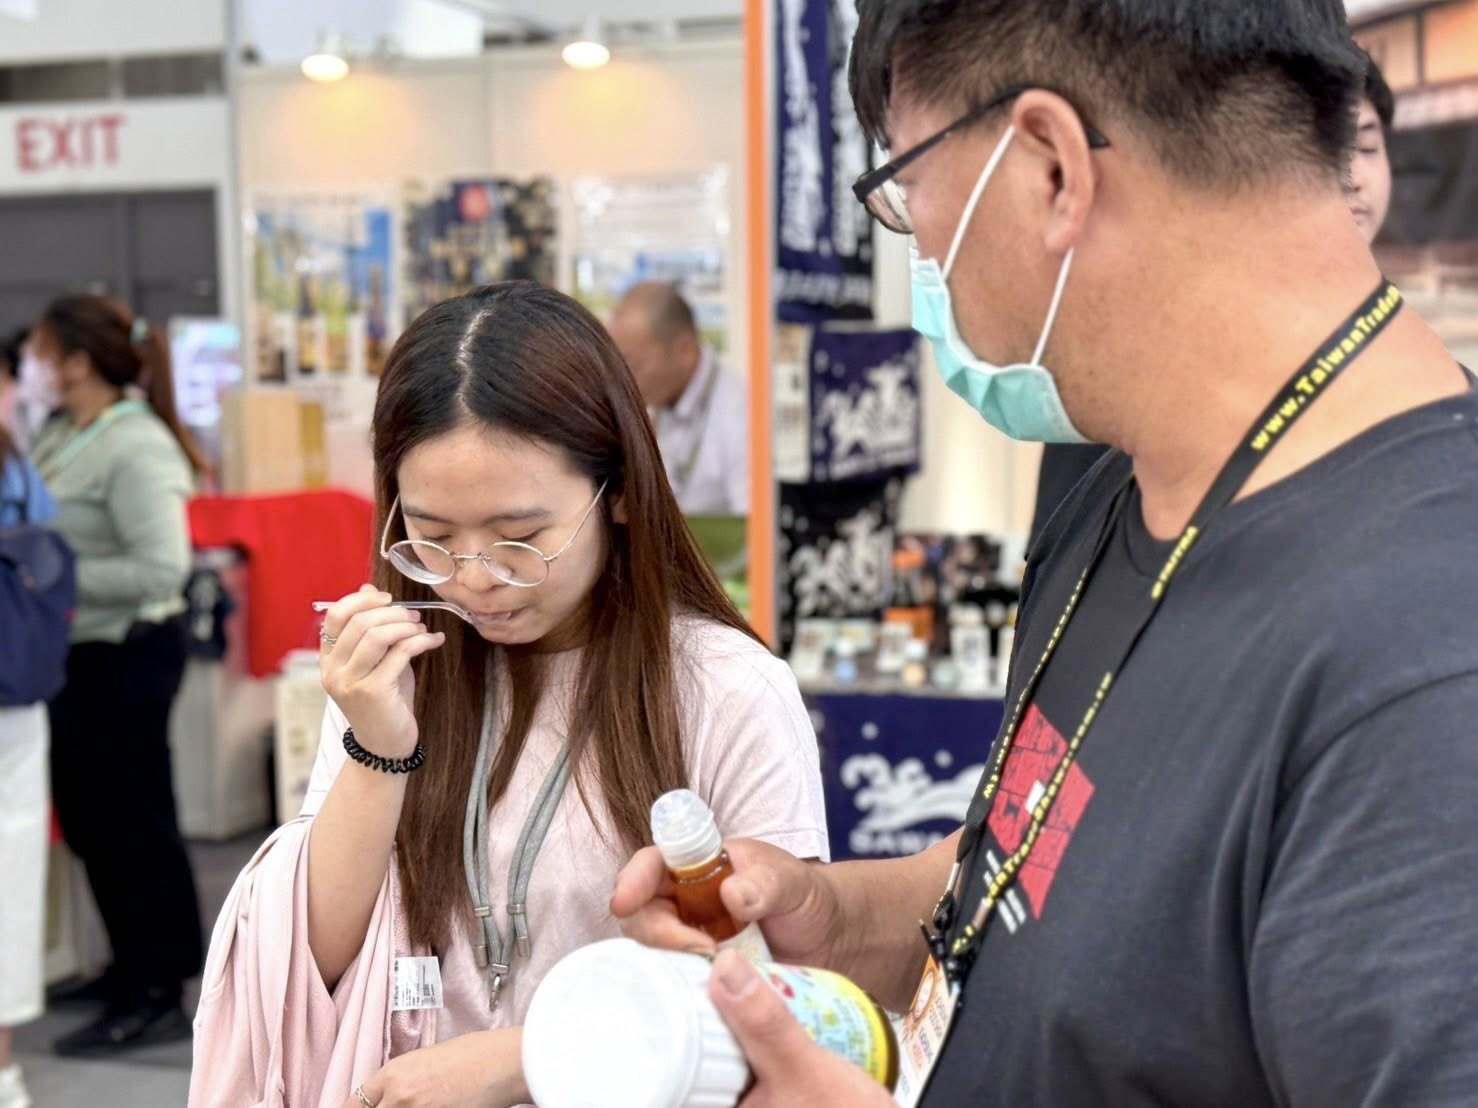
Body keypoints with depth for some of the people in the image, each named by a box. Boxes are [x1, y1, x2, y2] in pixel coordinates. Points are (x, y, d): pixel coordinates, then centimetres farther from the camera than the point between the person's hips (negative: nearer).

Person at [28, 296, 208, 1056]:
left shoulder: (135, 448, -19)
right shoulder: (59, 438, 6)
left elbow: (162, 569, -24)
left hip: (125, 657, -9)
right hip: (80, 654, 9)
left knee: (132, 822, 0)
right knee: (88, 817, 19)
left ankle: (157, 999, 12)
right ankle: (136, 967, 35)